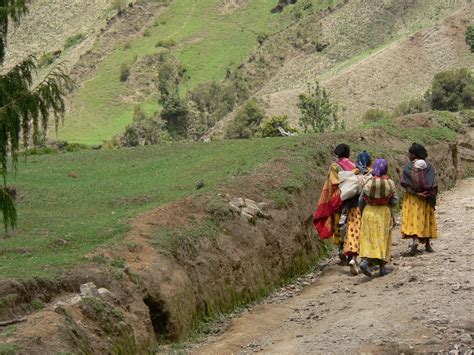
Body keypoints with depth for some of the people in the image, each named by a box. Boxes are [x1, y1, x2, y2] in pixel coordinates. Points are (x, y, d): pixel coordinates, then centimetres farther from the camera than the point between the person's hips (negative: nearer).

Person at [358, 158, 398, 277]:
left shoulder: (369, 182, -7)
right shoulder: (390, 183, -8)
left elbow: (361, 200, -2)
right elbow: (394, 202, -6)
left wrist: (362, 213, 13)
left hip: (369, 212, 0)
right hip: (384, 213, 0)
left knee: (369, 237, 6)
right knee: (383, 238, 9)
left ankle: (365, 260, -15)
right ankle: (382, 266, 12)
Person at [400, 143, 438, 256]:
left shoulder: (408, 167, -9)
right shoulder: (429, 166, -2)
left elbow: (405, 184, -16)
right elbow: (434, 184, -8)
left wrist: (416, 193, -16)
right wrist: (431, 196, -6)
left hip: (412, 198, -3)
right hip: (426, 199, 3)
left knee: (413, 218, -3)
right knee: (426, 219, 13)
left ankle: (414, 240, -26)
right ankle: (427, 244, 21)